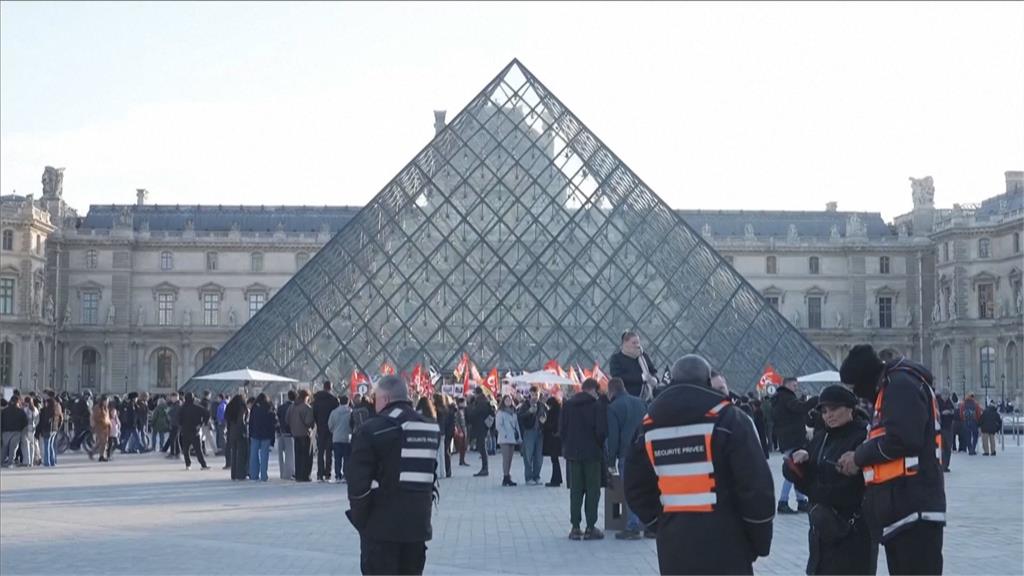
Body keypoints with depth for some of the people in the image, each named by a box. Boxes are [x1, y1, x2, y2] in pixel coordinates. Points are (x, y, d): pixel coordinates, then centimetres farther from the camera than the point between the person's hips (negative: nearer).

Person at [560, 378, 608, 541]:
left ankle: (575, 527, 8)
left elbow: (561, 430, 2)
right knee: (592, 490, 4)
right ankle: (590, 528, 1)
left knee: (575, 490, 9)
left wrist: (567, 446, 12)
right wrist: (599, 445, 4)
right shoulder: (598, 405, -9)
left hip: (573, 454, 4)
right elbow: (602, 431, -14)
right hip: (592, 454, -3)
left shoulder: (568, 405, 3)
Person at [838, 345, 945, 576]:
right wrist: (862, 457, 6)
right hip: (902, 508, 11)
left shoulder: (901, 384, -10)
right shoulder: (891, 387, 21)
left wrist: (859, 456, -8)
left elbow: (901, 439, -21)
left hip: (913, 509, -11)